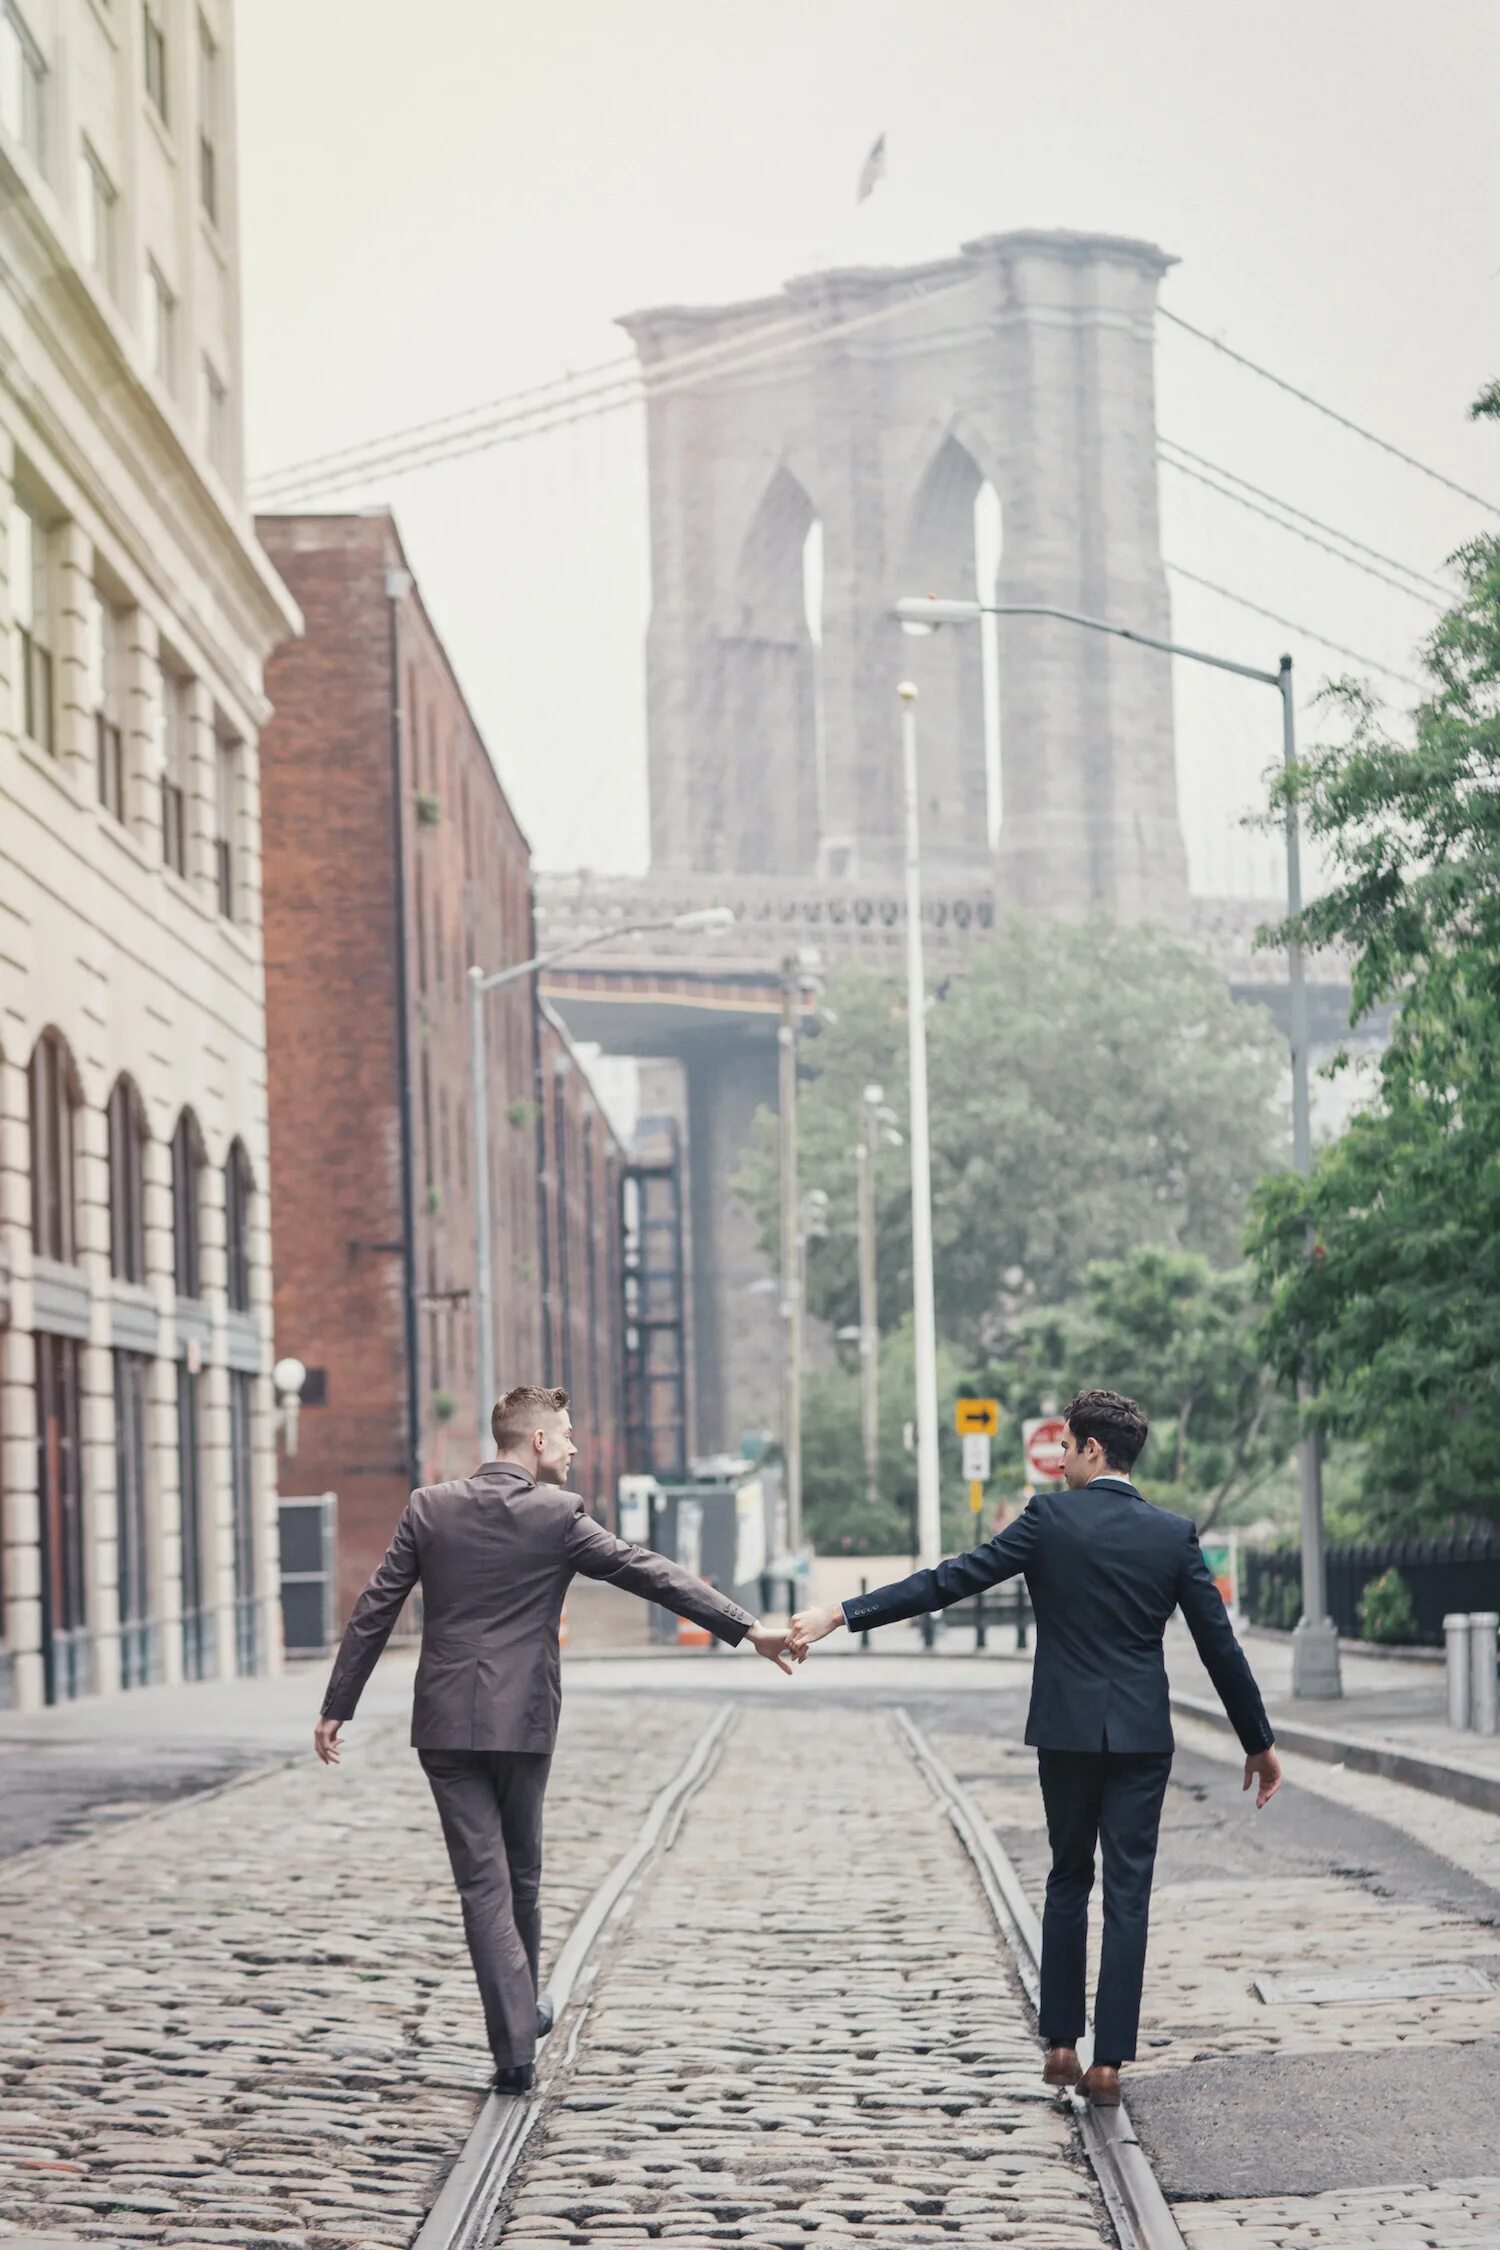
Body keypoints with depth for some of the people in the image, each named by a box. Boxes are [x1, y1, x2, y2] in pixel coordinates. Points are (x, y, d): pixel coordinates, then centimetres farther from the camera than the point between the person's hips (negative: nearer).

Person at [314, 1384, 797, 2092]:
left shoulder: (430, 1508, 2)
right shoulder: (557, 1514, -6)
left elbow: (373, 1611, 3)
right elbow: (651, 1574, -10)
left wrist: (337, 1707, 9)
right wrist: (747, 1628, -10)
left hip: (445, 1723, 1)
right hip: (523, 1721, -1)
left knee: (482, 1880, 0)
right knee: (521, 1873, 17)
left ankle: (515, 2045, -8)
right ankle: (522, 2013, 34)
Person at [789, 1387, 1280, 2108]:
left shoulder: (1050, 1518, -7)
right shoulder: (1174, 1534, -1)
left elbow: (951, 1580, -12)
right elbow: (1220, 1644, 2)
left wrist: (842, 1614, -11)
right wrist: (1259, 1741, 12)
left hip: (1065, 1732, 0)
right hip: (1141, 1737, 0)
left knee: (1068, 1880, 17)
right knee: (1127, 1894, 2)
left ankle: (1060, 2044, 16)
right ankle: (1108, 2061, -1)